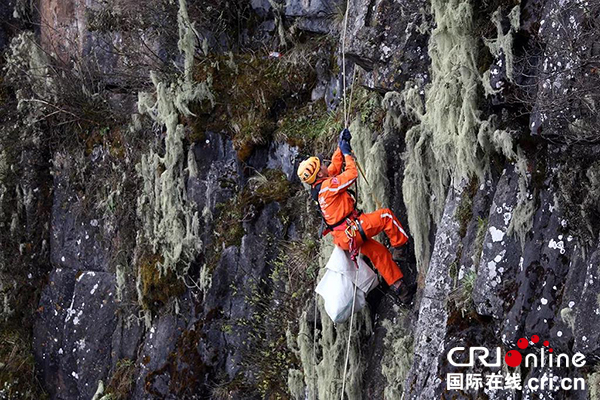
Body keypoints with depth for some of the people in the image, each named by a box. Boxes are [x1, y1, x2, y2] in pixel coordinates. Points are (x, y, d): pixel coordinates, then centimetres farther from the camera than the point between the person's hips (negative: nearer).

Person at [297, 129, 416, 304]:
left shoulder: (318, 187, 8)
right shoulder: (328, 186, -21)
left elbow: (335, 167, 22)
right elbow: (352, 174, -14)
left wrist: (340, 147, 18)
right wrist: (346, 153, -2)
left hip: (343, 236, 10)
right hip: (350, 232, -10)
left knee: (379, 252, 15)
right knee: (385, 215, -3)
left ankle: (399, 288, 18)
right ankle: (403, 246, 14)